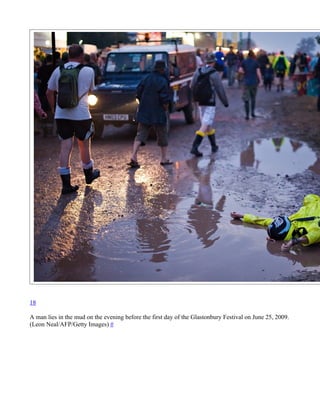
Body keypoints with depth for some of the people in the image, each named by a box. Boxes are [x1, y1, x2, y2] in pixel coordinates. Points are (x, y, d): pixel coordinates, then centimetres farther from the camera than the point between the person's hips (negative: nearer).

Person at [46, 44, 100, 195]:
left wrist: (53, 109, 20)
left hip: (62, 114, 2)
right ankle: (89, 175, 34)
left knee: (65, 148, 2)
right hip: (81, 114, -2)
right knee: (84, 145, 15)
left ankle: (66, 184, 1)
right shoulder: (88, 71, -3)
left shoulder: (58, 70, 3)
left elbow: (49, 93, 7)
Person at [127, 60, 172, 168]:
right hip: (158, 113, -4)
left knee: (141, 134, 6)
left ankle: (134, 156, -10)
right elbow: (165, 98, -17)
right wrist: (166, 107, 1)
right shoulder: (162, 81, -13)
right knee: (162, 135, 11)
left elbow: (138, 94, 7)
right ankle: (164, 159, 19)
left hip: (144, 112, 5)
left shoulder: (146, 79, 5)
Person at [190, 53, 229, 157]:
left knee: (209, 125, 18)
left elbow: (192, 86, 7)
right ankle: (194, 147, -16)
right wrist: (225, 102, 3)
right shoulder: (214, 74, -13)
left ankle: (214, 146, 29)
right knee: (205, 126, -7)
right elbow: (220, 90, -9)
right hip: (210, 103, -6)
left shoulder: (198, 71, 2)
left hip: (201, 102, 6)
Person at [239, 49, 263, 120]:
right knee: (253, 98, 19)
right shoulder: (256, 62, -2)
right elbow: (258, 72, -6)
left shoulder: (244, 61, 0)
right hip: (254, 82, 1)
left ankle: (247, 115, -3)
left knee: (246, 99, 2)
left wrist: (245, 73, 8)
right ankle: (252, 112, 15)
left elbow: (240, 70, -8)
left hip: (246, 82, -1)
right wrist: (260, 81, 0)